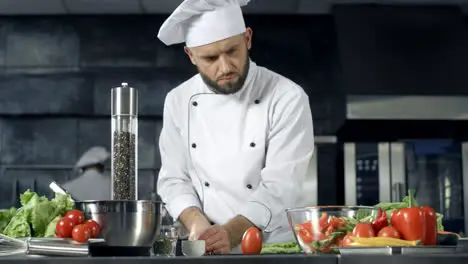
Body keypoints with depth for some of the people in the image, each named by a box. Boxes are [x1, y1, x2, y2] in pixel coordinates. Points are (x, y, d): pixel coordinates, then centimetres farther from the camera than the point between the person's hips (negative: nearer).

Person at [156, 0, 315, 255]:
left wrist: (229, 234, -26)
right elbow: (174, 179, 6)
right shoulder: (178, 101, 4)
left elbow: (279, 186, -13)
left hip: (273, 247, -2)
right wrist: (196, 222, -12)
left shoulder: (288, 98, -7)